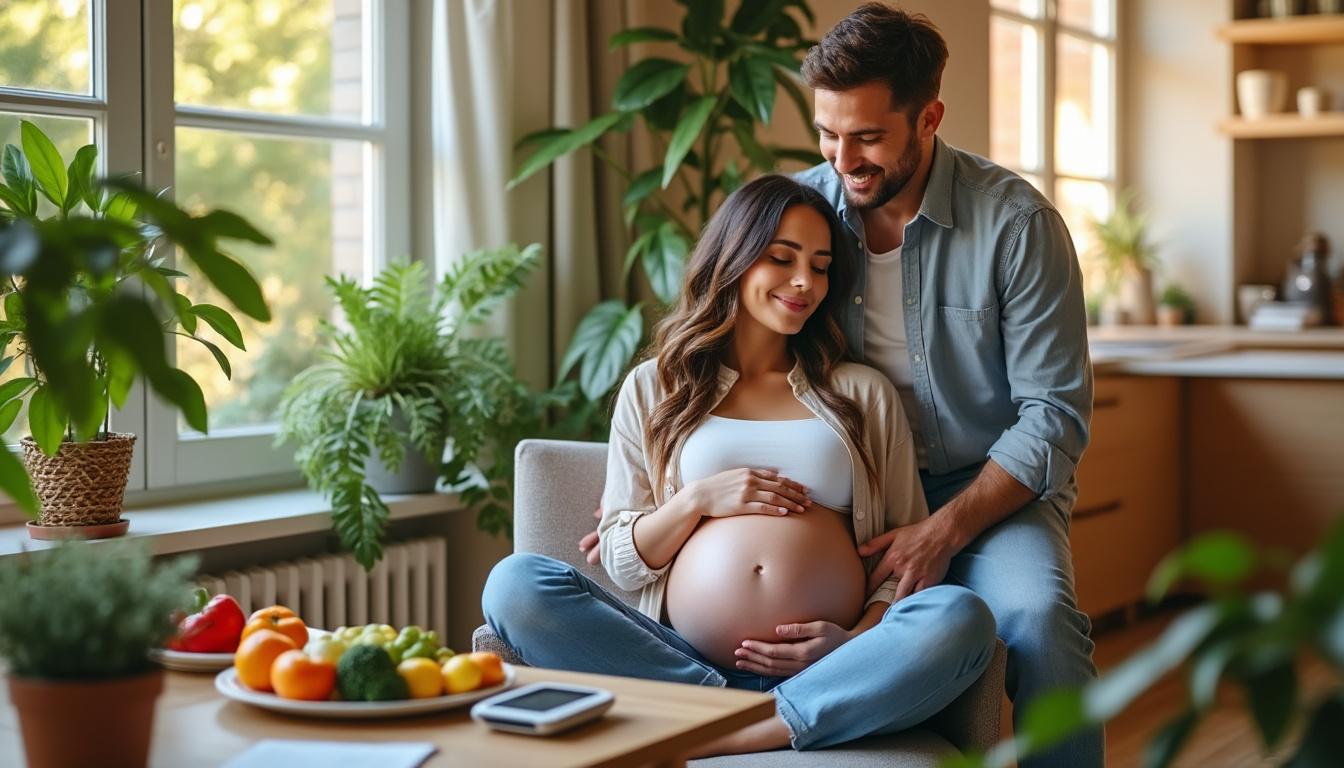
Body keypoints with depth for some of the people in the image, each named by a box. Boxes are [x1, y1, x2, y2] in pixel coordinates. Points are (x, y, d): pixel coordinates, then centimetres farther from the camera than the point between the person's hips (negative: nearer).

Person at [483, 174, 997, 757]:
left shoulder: (863, 393, 19)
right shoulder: (652, 388, 18)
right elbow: (623, 561, 14)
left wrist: (860, 638, -7)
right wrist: (698, 499, -4)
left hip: (827, 668, 1)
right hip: (680, 657, 0)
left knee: (961, 617, -31)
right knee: (515, 583, -23)